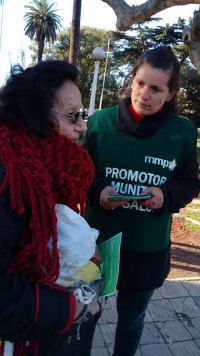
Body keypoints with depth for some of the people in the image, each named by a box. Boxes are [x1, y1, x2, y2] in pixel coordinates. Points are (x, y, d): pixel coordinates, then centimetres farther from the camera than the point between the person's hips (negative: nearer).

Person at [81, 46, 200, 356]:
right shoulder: (101, 121, -9)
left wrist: (166, 195, -18)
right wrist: (97, 191, -20)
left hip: (149, 248, 1)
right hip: (97, 241, 0)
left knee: (132, 317, 23)